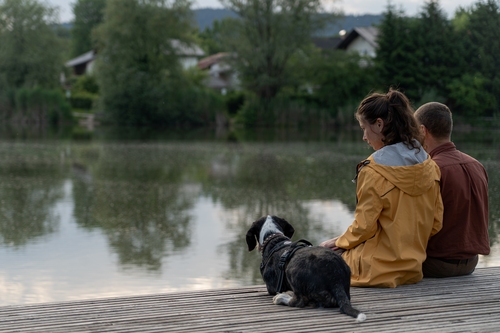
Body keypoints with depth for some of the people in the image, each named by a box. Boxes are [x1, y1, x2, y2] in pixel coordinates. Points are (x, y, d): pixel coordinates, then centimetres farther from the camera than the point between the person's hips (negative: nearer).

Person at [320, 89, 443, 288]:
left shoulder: (374, 171, -18)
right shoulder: (429, 167, 2)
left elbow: (364, 227, -12)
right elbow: (435, 223, 7)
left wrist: (338, 242, 6)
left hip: (379, 269, -7)